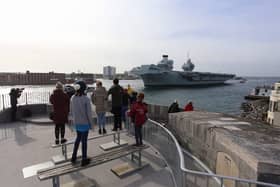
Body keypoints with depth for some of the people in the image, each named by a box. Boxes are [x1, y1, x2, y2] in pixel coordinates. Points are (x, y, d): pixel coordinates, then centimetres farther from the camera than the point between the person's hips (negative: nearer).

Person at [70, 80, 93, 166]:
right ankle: (84, 160, 22)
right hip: (85, 123, -5)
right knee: (84, 140, 8)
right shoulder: (86, 99, -20)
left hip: (76, 123, 5)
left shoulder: (72, 98, -4)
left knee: (78, 138, 24)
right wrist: (91, 123, -3)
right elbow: (89, 113, -15)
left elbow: (71, 111, 5)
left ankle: (74, 157, 32)